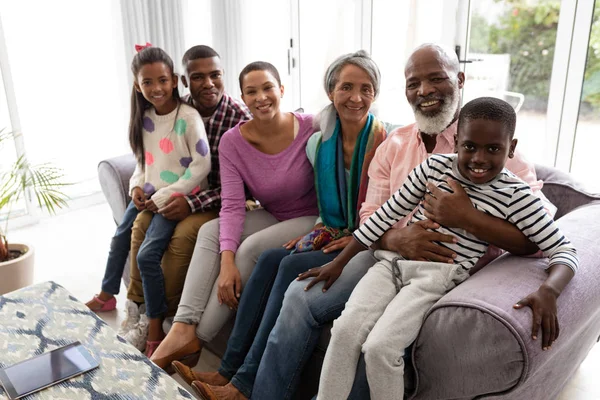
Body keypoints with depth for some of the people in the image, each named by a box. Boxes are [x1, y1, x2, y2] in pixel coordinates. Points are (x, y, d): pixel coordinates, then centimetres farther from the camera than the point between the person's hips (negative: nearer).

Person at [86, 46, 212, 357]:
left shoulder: (188, 118, -17)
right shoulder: (144, 118, 5)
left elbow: (201, 164, -20)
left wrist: (164, 197, -18)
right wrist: (136, 187, -1)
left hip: (176, 198, -8)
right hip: (149, 195, 8)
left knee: (147, 255, -18)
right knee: (119, 240, 19)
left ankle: (155, 326, -2)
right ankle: (107, 295, 44)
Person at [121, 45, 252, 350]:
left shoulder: (240, 117, -21)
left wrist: (193, 203, -26)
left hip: (221, 199, -6)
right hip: (184, 190, 6)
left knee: (183, 234, -26)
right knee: (141, 223, -8)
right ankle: (136, 303, 7)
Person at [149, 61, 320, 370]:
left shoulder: (311, 128, -18)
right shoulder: (233, 142, -8)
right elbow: (232, 204, -16)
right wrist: (227, 260, -29)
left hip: (312, 218, -4)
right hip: (272, 216, 5)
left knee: (251, 248, -27)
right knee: (209, 231, -17)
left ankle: (196, 340, -14)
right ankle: (183, 330, -22)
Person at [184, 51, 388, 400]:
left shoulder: (386, 142, -11)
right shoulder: (319, 143, 8)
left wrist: (358, 240, -18)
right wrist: (320, 233, 1)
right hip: (332, 237, 6)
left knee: (293, 266, -26)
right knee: (271, 258, -19)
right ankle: (228, 371, -15)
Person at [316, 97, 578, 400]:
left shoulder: (516, 196, -3)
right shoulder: (434, 166, 4)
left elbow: (564, 251, 1)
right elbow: (386, 215, 9)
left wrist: (548, 291, -22)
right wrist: (338, 262, 10)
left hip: (437, 276, -3)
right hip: (392, 261, 4)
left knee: (379, 347, -23)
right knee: (344, 329, -17)